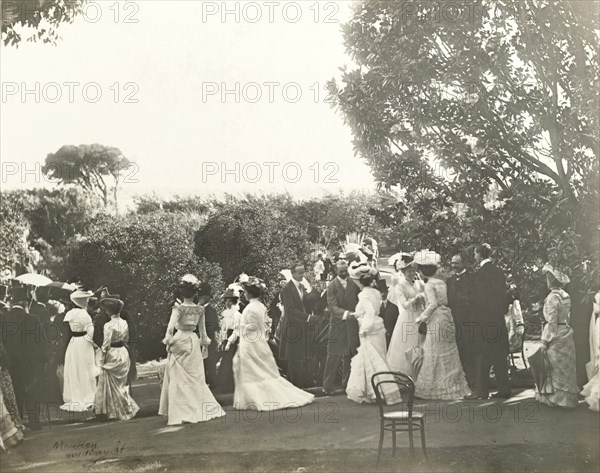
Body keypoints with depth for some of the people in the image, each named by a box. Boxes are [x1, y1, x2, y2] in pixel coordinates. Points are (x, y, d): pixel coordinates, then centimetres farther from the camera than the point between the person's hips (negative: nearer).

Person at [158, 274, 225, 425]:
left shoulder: (178, 308, -11)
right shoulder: (199, 309, 1)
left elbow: (171, 326, -26)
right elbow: (202, 328, 10)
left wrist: (168, 339, -21)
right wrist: (204, 339, 26)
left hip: (180, 339, -4)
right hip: (194, 341, 4)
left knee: (179, 378, 2)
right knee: (195, 377, 13)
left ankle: (181, 412, -1)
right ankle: (198, 409, 15)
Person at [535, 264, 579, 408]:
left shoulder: (552, 297, -17)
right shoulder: (566, 296, 7)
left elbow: (551, 321, -19)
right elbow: (567, 316, 12)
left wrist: (544, 342, -15)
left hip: (556, 337, -8)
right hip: (566, 335, 8)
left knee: (555, 368, 2)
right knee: (566, 367, 13)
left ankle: (554, 398, 8)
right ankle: (568, 397, 21)